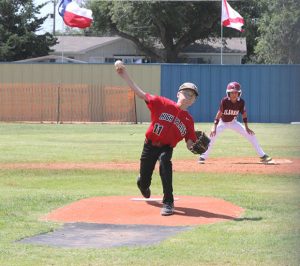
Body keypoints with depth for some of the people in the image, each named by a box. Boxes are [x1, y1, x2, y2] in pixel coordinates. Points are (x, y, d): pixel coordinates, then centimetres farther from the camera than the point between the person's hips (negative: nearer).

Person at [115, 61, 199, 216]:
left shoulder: (188, 120, -2)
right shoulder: (162, 104, -9)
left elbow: (190, 144, 1)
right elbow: (140, 94, -12)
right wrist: (125, 76, -21)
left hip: (166, 148, 0)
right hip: (150, 145, 0)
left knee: (164, 161, -36)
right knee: (144, 182, 7)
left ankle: (168, 202, -30)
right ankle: (142, 183, 52)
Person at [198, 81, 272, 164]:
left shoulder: (241, 102, -18)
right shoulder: (224, 101, -27)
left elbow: (244, 114, -7)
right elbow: (219, 114, -28)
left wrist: (246, 128, -11)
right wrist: (214, 127, -35)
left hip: (233, 122, 3)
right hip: (223, 122, -3)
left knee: (250, 134, -7)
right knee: (213, 136, -27)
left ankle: (262, 156, 0)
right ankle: (203, 157, -14)